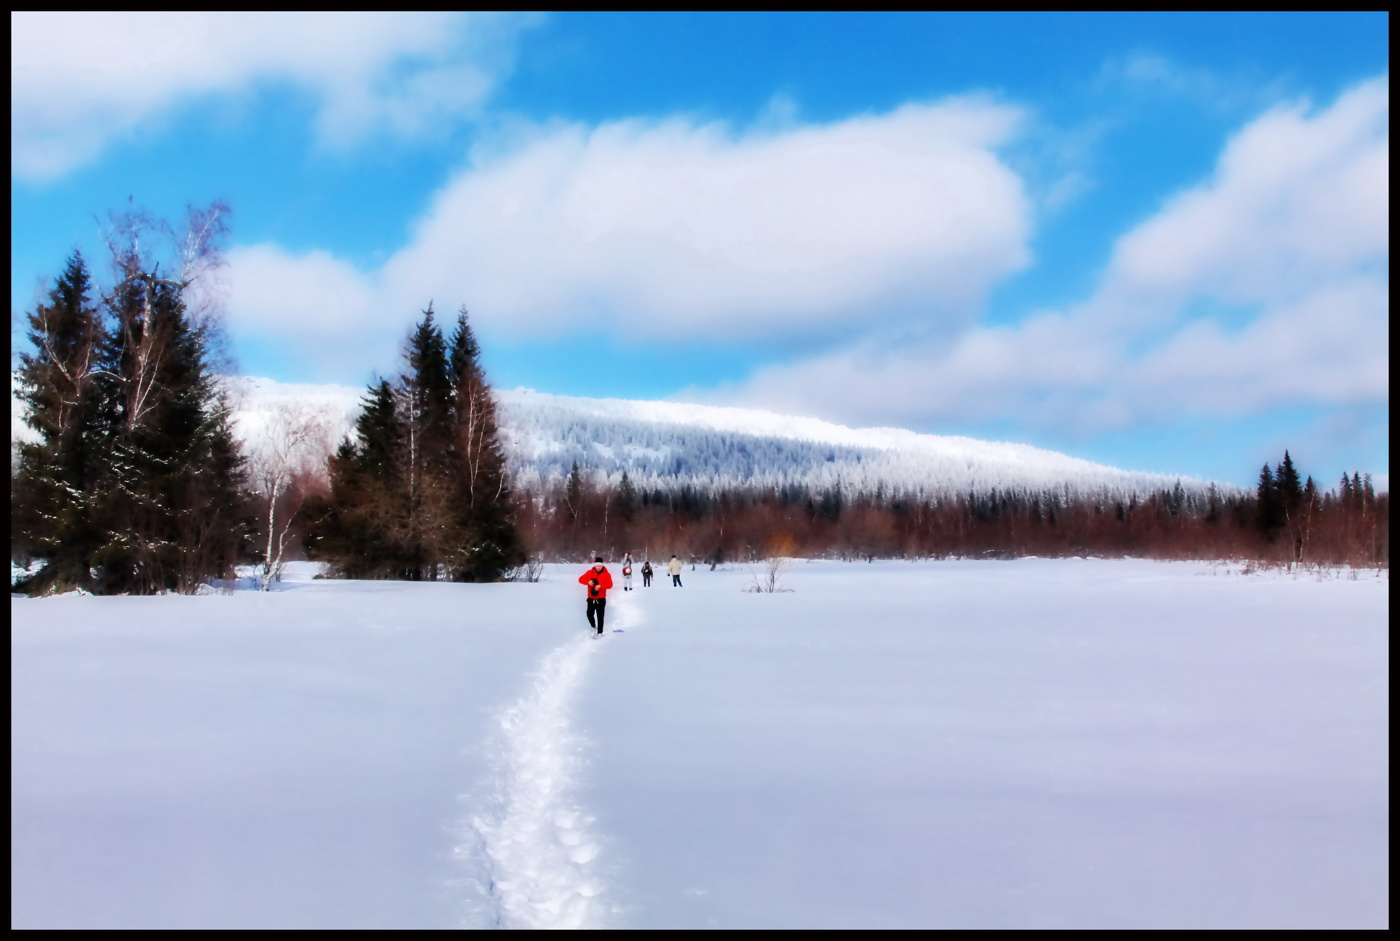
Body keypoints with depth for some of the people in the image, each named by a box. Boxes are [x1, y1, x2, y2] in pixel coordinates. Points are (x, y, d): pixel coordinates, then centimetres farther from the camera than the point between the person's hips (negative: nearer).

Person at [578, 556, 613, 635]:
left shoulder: (606, 574, -5)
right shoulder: (590, 572, 2)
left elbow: (610, 584, -15)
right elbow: (581, 579, 1)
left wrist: (600, 586, -30)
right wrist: (588, 582, -18)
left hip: (601, 599, -3)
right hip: (591, 598, 3)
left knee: (600, 616, -1)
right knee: (590, 614, 4)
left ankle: (600, 632, 8)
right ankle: (593, 626, 31)